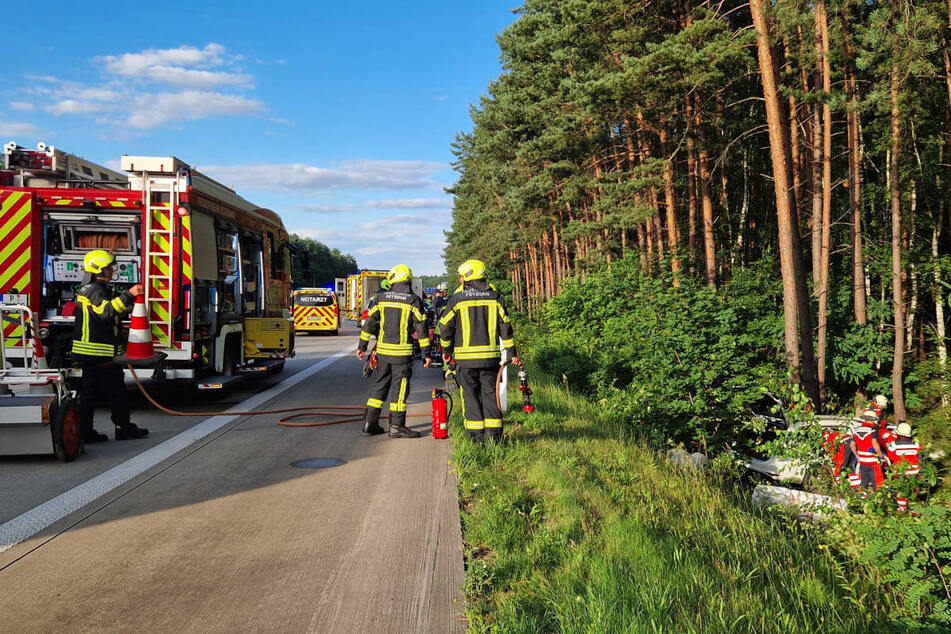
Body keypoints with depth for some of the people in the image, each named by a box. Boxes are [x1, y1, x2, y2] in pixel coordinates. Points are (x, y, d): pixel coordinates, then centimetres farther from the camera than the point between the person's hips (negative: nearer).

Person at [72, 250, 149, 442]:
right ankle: (124, 428, 7)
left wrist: (133, 304, 20)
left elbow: (115, 315, 26)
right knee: (116, 390, 0)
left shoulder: (88, 289, 19)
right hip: (102, 353, -10)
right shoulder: (96, 291, -14)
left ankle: (85, 432, 12)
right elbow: (107, 310, -34)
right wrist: (128, 295, -39)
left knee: (89, 391, 10)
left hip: (87, 352, 10)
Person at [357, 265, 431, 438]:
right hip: (402, 352, -4)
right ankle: (396, 426, 3)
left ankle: (370, 421, 16)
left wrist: (362, 346, 13)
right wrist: (426, 354, -3)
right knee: (401, 389, 2)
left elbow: (370, 322, 6)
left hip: (383, 350, 4)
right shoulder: (414, 300, -5)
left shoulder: (382, 297, 4)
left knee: (379, 385, 14)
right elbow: (421, 328, -7)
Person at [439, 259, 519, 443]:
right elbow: (505, 326, 4)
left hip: (465, 356, -2)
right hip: (490, 356, 2)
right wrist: (512, 353, 9)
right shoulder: (495, 297, 4)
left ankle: (476, 435, 4)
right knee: (490, 392, 8)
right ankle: (494, 433, 7)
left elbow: (444, 325, -1)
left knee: (470, 394, 4)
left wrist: (446, 350, 13)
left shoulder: (457, 299, -5)